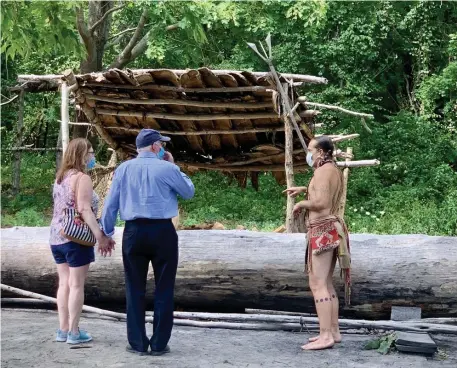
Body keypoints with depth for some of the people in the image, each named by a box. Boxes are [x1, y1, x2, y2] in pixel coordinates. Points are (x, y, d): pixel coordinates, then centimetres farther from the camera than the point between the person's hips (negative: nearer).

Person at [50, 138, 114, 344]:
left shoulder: (60, 177, 15)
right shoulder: (82, 178, -12)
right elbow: (84, 210, -20)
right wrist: (100, 236, -21)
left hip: (56, 237, 8)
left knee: (64, 284, 11)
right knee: (76, 285, -1)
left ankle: (63, 329, 15)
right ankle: (74, 332, 3)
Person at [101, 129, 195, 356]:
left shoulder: (123, 169, 5)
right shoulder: (166, 168, -4)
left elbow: (110, 204, 6)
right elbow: (189, 192, 11)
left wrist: (107, 233, 15)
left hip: (133, 232, 3)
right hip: (163, 232, -2)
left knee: (135, 289, 9)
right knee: (164, 289, 6)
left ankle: (137, 343, 12)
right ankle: (159, 344, 8)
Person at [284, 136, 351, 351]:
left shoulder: (322, 170, -13)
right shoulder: (334, 170, 17)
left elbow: (321, 202, -24)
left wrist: (301, 204, -8)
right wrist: (304, 189, 25)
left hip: (323, 231, -10)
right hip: (331, 229, 10)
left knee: (317, 284, -12)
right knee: (326, 283, 13)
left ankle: (326, 336, -15)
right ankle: (334, 331, 15)